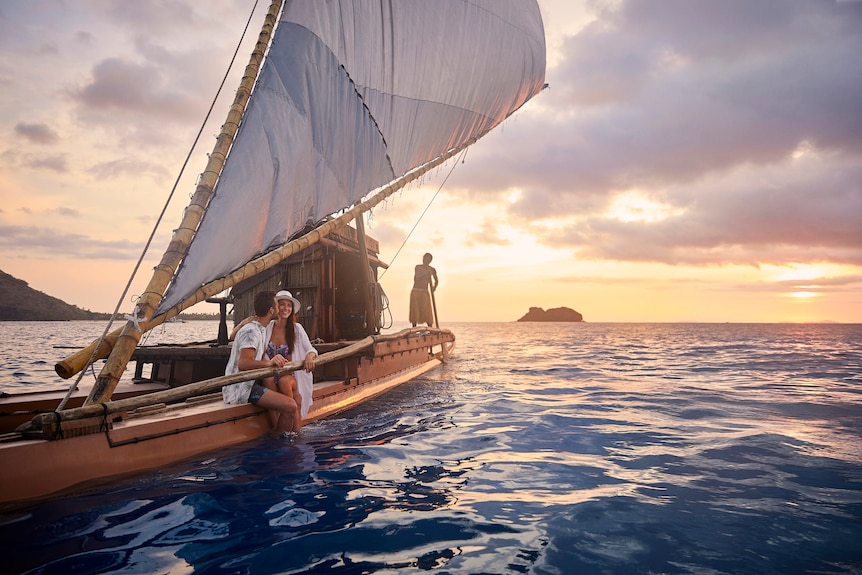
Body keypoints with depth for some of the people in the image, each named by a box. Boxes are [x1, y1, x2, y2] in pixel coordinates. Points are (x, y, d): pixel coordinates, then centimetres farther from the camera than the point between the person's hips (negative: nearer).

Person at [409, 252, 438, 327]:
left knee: (427, 312, -8)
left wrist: (434, 287, 2)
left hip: (425, 293, 0)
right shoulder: (418, 267, 4)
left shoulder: (432, 270, 5)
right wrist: (424, 273, -20)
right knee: (414, 311, -1)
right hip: (415, 292, 0)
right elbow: (415, 278, -9)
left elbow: (436, 281, 20)